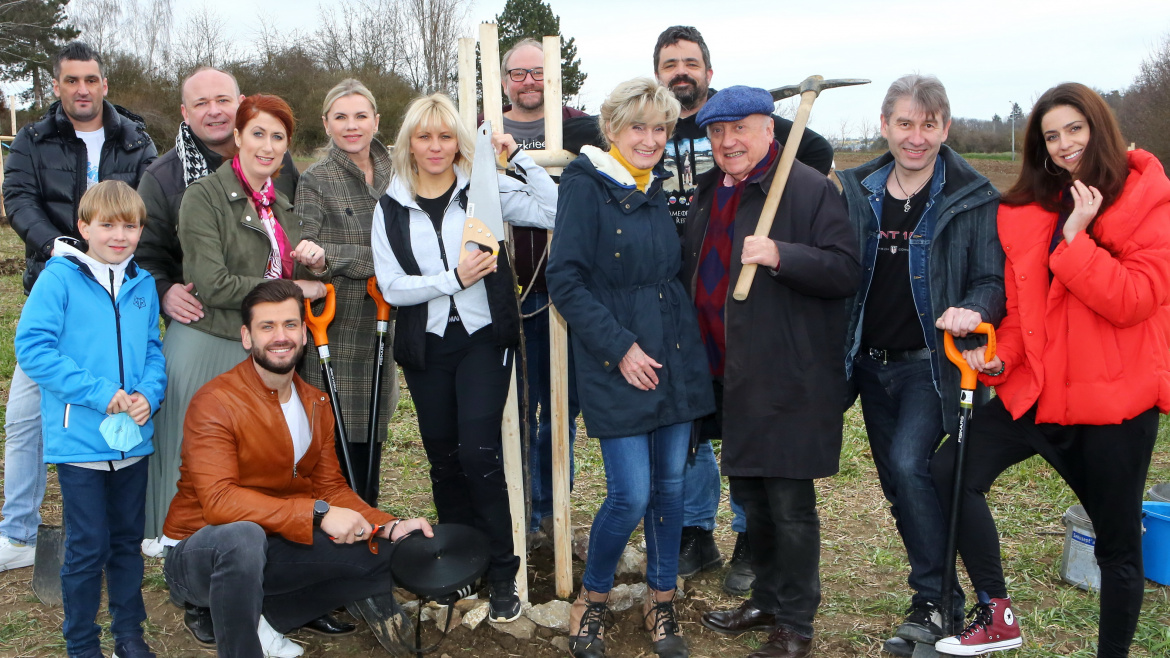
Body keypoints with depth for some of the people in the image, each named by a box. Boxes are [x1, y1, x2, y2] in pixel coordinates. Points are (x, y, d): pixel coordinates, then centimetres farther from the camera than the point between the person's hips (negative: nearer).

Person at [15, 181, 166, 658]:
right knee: (88, 547, 3)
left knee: (128, 539, 16)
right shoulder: (60, 278, -10)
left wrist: (149, 393, -9)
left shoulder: (143, 284, 6)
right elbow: (31, 348, -15)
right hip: (80, 438, -5)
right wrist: (99, 392, -20)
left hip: (134, 438, 5)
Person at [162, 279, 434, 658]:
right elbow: (219, 501, -29)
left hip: (269, 554, 7)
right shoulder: (215, 403, -18)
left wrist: (388, 527, -11)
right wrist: (318, 514, -35)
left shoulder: (315, 404, 6)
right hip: (202, 553, -7)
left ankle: (263, 616, 2)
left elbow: (330, 487, 6)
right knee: (243, 536, -41)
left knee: (386, 553, -6)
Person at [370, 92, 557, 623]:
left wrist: (517, 157, -13)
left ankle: (502, 575, 2)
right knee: (443, 459, 10)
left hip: (482, 339, -3)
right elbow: (391, 286, -4)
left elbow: (555, 212, -10)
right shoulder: (391, 208, 4)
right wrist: (453, 278, -16)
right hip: (426, 347, 3)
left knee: (479, 453, -12)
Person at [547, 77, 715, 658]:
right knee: (630, 493, -7)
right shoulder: (586, 186, -8)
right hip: (616, 367, -6)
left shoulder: (660, 188, 12)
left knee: (670, 484, 10)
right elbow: (565, 280, -13)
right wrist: (620, 347, -16)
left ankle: (661, 600, 27)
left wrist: (688, 341, 10)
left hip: (676, 360, 6)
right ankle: (592, 599, 18)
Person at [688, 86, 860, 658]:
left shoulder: (810, 189, -9)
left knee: (790, 503, 0)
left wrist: (780, 256, -30)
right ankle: (766, 601, 36)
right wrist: (704, 365, 16)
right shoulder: (708, 194, 14)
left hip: (790, 379, -8)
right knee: (748, 494, 18)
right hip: (732, 375, 8)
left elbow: (846, 271, -16)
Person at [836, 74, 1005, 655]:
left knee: (909, 464, -21)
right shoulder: (855, 192, 4)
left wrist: (974, 310, -28)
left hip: (932, 362, -5)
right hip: (871, 363, 5)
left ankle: (934, 601, -4)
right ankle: (936, 595, 27)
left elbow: (992, 279, -7)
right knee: (896, 479, 11)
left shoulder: (973, 199, -7)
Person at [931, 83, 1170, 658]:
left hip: (1115, 397, -4)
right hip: (1038, 389, 5)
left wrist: (1075, 238, -21)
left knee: (1117, 544, 7)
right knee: (953, 470, -11)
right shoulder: (1025, 211, 9)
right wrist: (999, 358, -4)